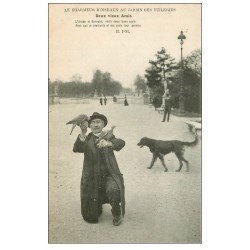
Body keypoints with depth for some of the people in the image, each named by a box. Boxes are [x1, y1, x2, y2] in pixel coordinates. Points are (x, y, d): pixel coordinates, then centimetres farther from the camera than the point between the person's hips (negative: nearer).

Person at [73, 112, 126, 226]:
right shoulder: (86, 139, 3)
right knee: (91, 217, 5)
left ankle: (117, 213, -5)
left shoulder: (108, 136, 4)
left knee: (113, 190, -35)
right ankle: (98, 203, 40)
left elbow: (121, 143, -17)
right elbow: (76, 149, -17)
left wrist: (108, 143, -38)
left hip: (109, 175, -1)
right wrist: (83, 133, -33)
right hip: (92, 178, 1)